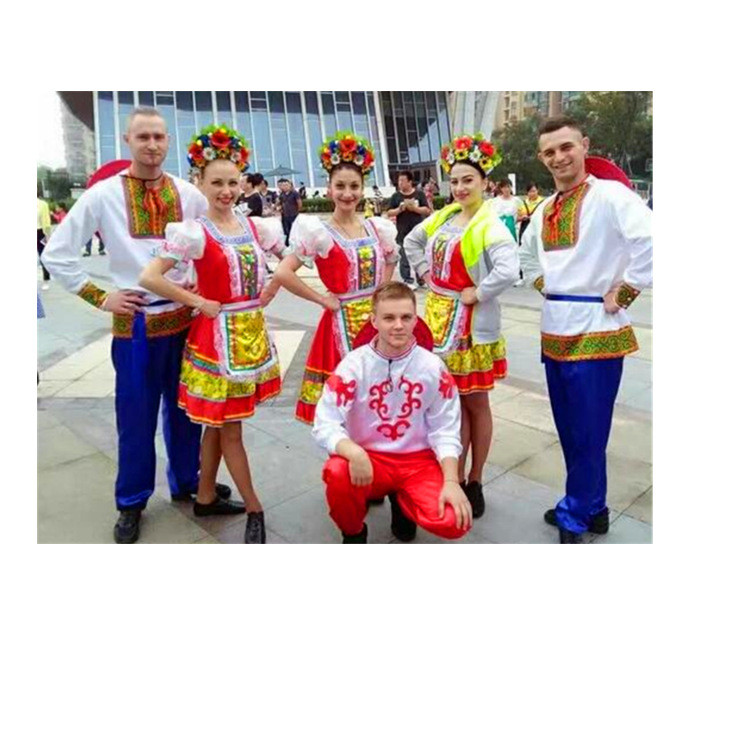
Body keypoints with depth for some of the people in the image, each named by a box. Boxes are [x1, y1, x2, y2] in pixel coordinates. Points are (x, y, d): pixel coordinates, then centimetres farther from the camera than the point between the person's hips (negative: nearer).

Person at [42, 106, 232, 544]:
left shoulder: (189, 194, 3)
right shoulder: (103, 195, -2)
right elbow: (57, 255, 2)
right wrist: (99, 297, -3)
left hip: (185, 316, 2)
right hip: (134, 321, -2)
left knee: (185, 408, 13)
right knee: (136, 416, 7)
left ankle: (187, 481, 33)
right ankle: (132, 501, 25)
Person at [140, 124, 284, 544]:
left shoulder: (255, 227, 5)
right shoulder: (194, 232, -12)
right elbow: (150, 277, -19)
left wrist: (272, 290, 7)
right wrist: (199, 303, -14)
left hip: (253, 332, 6)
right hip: (218, 335, -6)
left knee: (219, 422, 16)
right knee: (229, 427, 3)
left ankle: (205, 497, 32)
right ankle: (255, 511, 16)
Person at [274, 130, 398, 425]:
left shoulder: (377, 228, 5)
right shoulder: (320, 233, -10)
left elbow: (389, 264, 23)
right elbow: (282, 273, -19)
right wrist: (322, 299, -14)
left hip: (377, 319, 5)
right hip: (343, 322, -4)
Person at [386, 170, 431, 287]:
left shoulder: (419, 194, 2)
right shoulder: (395, 196, 3)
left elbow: (427, 211, -1)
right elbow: (389, 213, 1)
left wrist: (414, 208, -14)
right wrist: (400, 209, -15)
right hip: (402, 232, 0)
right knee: (404, 258, 0)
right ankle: (407, 280, 8)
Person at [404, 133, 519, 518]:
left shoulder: (489, 225, -13)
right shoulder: (443, 217, 9)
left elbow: (508, 271, -29)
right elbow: (412, 241, 26)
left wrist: (476, 294, -17)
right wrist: (425, 273, 13)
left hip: (471, 325, -6)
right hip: (438, 317, 6)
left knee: (474, 402, 7)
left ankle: (474, 482, 22)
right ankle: (455, 478, 24)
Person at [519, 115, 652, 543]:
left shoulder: (610, 195, -10)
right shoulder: (545, 210, 13)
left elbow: (653, 242, -23)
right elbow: (528, 254, 30)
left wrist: (623, 294, -17)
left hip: (595, 328, -8)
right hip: (555, 328, 8)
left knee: (588, 431, 1)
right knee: (569, 428, 15)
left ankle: (574, 517, 18)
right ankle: (592, 508, 32)